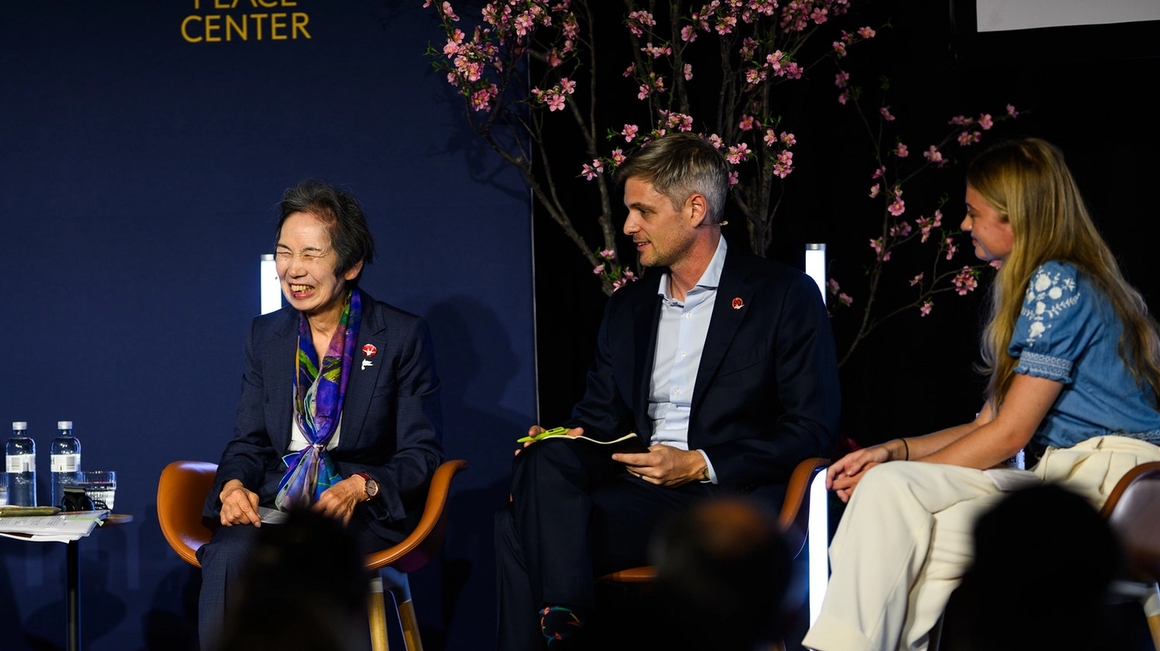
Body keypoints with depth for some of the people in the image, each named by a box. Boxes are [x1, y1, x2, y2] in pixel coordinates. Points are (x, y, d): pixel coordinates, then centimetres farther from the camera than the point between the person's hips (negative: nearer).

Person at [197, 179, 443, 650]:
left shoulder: (403, 337, 2)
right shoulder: (265, 336, 16)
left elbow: (422, 453, 1)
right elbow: (248, 441, 17)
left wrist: (361, 487, -18)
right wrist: (234, 485, -8)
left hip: (365, 511, -3)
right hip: (274, 505, 3)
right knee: (227, 559, -33)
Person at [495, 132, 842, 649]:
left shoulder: (786, 296, 3)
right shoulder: (628, 306, 23)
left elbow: (813, 430, -3)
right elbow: (601, 413, 23)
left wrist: (700, 466, -12)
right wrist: (567, 438, -2)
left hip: (729, 496, -6)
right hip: (640, 488, 6)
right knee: (544, 465, -28)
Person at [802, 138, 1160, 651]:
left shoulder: (1057, 285, -7)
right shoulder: (1034, 288, 23)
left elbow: (1009, 434, -10)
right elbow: (989, 423, 20)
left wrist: (900, 474, -3)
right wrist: (897, 452, 7)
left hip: (1106, 477, -8)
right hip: (1058, 478, 8)